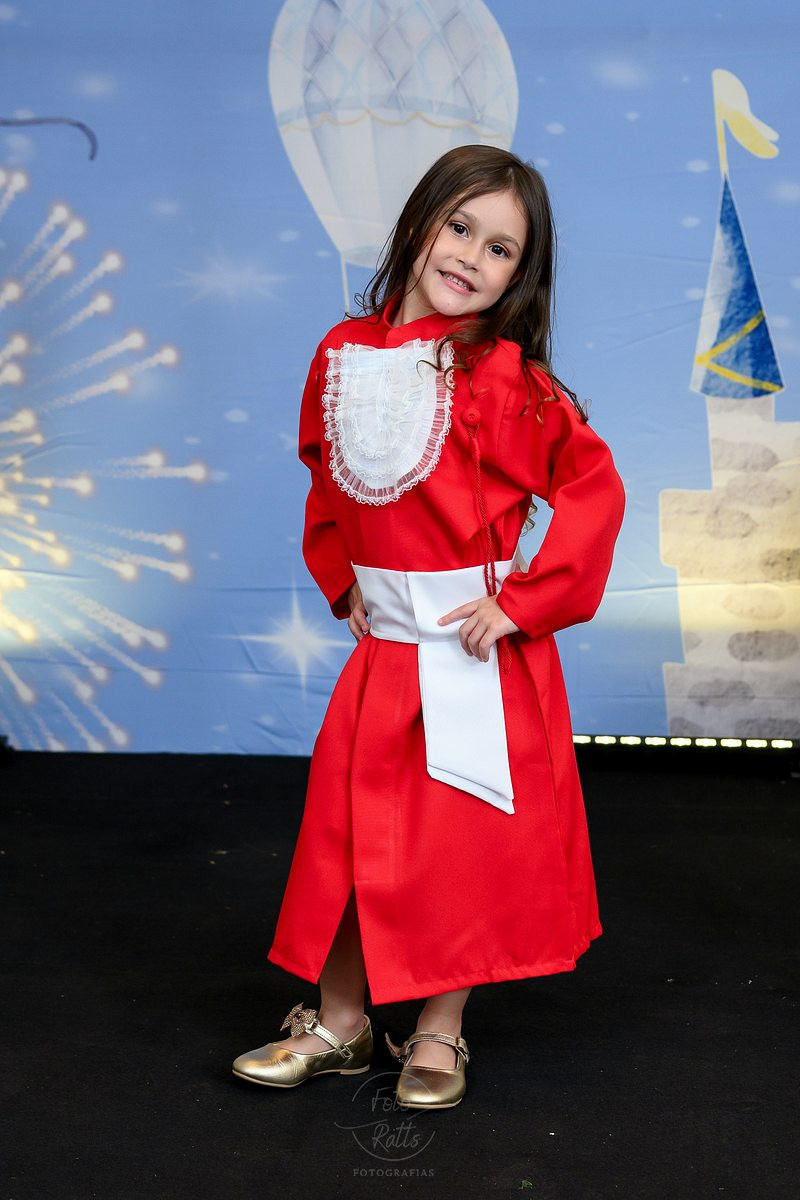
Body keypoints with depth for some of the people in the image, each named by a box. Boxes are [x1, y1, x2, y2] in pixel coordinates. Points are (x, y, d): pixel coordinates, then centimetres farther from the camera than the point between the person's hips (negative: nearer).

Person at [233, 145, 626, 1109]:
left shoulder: (504, 374, -12)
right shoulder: (345, 351, 3)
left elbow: (595, 488, -13)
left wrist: (520, 600, -15)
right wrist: (340, 580, 10)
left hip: (482, 645, -4)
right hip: (383, 639, 4)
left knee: (467, 840, 5)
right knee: (352, 826, 10)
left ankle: (440, 1033, 23)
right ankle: (339, 1023, 27)